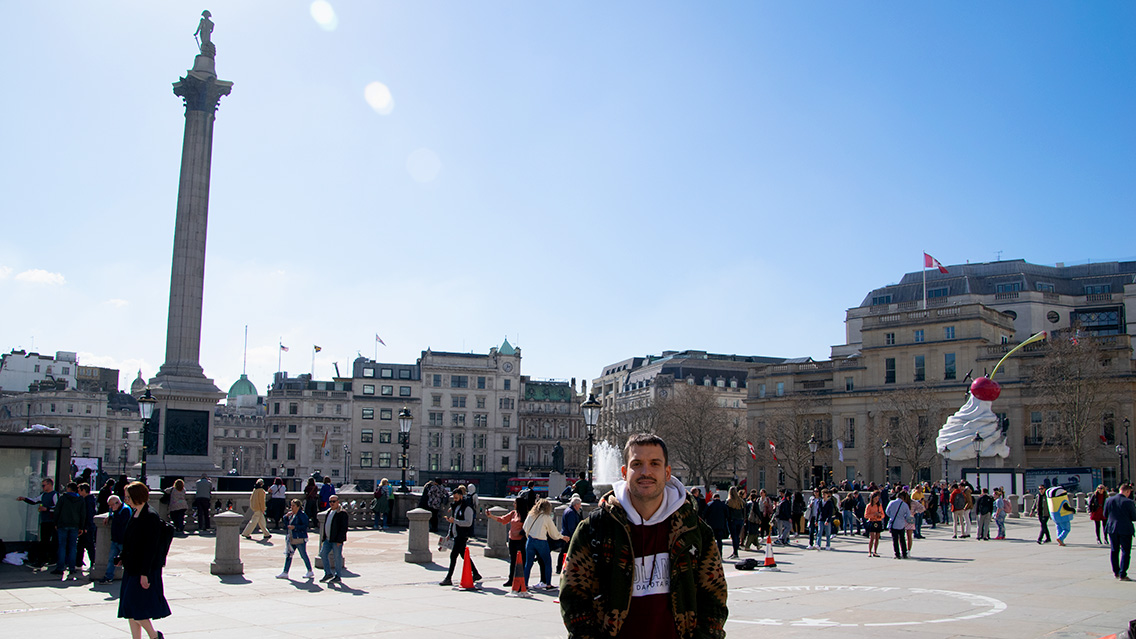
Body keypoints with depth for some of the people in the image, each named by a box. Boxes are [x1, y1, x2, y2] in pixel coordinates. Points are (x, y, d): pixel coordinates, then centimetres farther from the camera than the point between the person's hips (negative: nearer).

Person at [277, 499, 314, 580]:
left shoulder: (302, 515, -11)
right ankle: (285, 573, 11)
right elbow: (286, 524, 17)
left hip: (300, 539, -8)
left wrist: (294, 527, -20)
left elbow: (305, 526, -16)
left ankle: (310, 572, 12)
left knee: (303, 555, 0)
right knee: (288, 555, 7)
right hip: (292, 539, 8)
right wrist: (286, 516, 1)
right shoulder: (291, 515, 13)